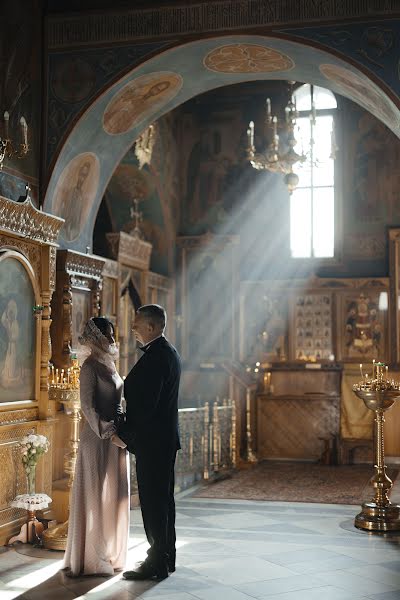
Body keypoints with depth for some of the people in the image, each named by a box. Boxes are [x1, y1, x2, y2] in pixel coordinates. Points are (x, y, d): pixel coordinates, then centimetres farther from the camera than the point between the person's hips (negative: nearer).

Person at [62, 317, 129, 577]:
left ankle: (110, 553, 23)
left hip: (115, 435, 8)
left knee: (114, 494, 13)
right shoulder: (91, 365, -11)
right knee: (97, 495, -1)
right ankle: (93, 558, 9)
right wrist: (107, 433, -19)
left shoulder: (109, 363, 14)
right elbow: (87, 405, -16)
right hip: (99, 437, -8)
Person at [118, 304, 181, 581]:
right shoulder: (169, 352, 13)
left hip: (151, 440, -10)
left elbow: (145, 404, -23)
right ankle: (165, 557, 25)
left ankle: (158, 563, 5)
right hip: (166, 437, 10)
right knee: (163, 498, 16)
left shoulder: (156, 356, -19)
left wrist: (125, 434, -12)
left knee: (153, 500, -3)